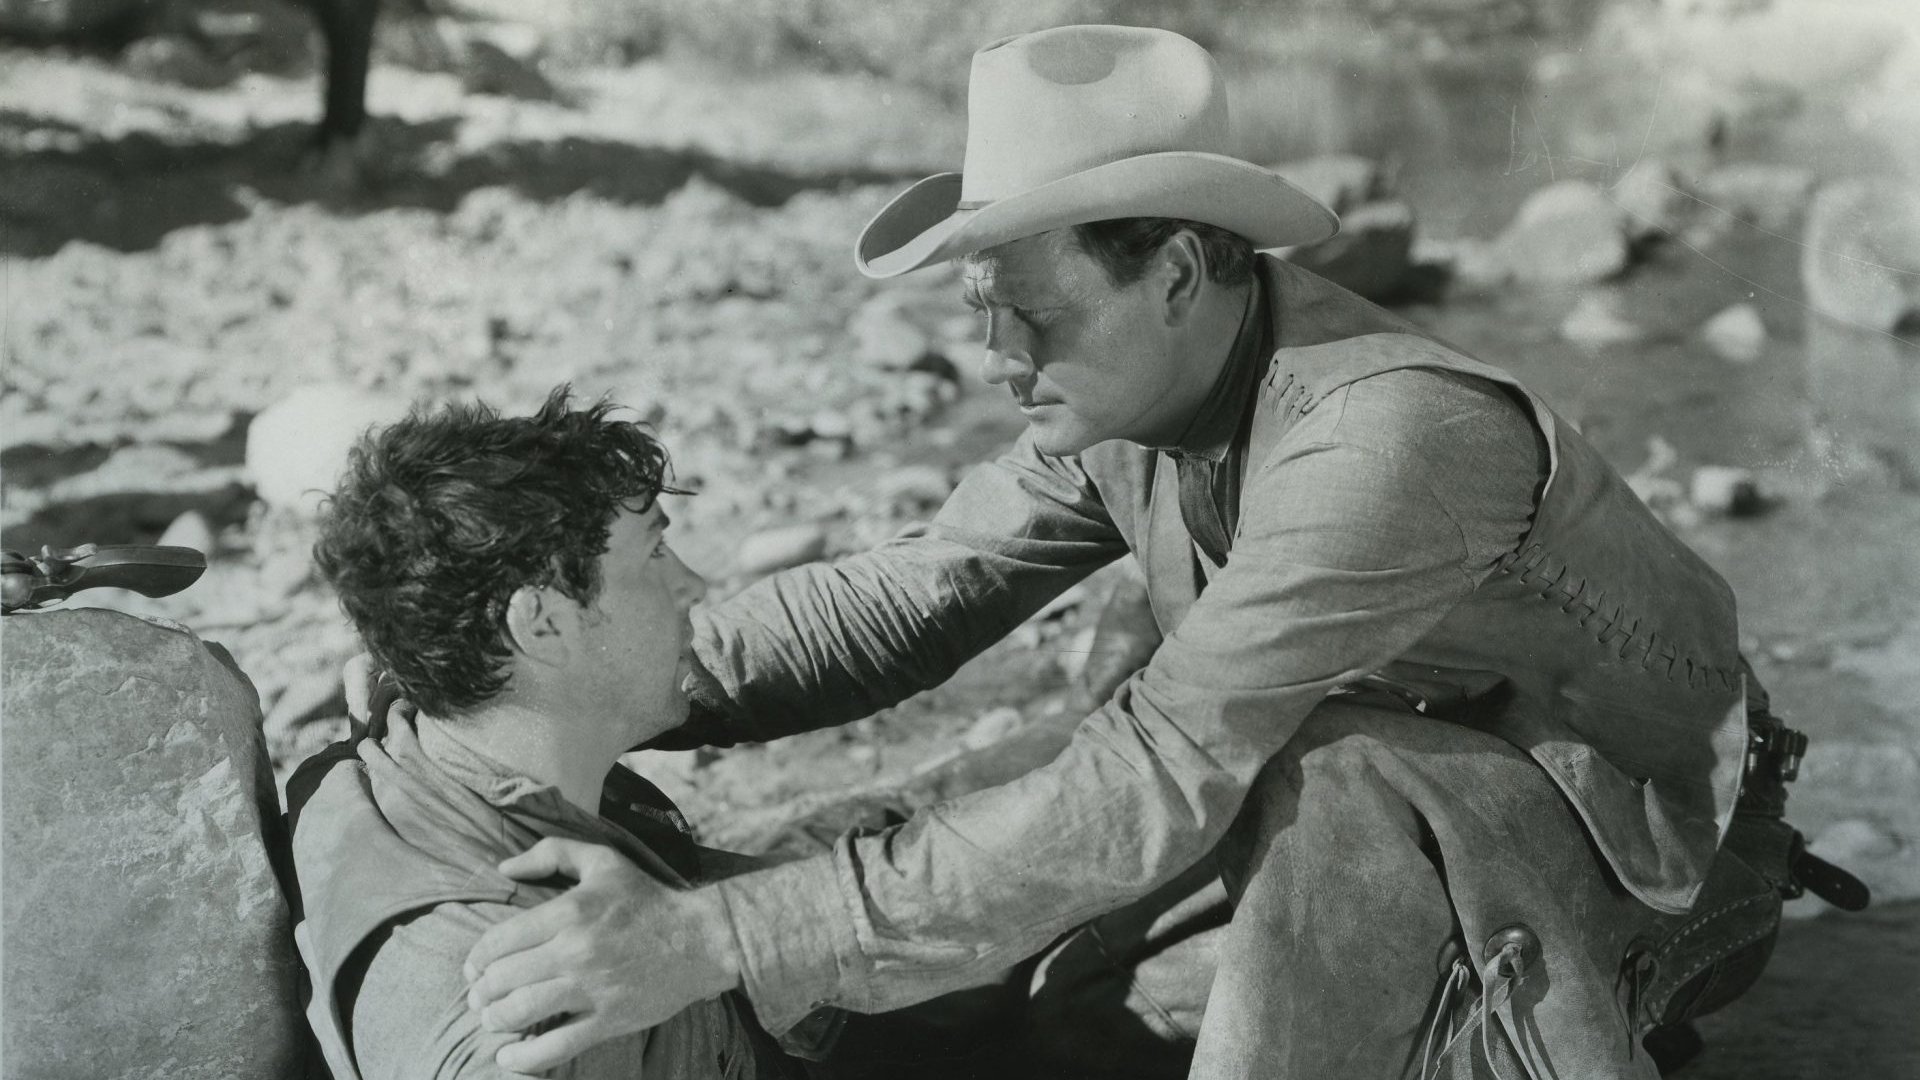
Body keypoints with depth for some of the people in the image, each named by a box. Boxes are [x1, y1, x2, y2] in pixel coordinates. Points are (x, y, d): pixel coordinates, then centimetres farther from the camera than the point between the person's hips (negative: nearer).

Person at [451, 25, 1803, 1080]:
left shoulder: (1387, 435, -37)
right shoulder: (1126, 395, -10)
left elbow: (1149, 787, -41)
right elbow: (906, 596, -9)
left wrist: (719, 940, -45)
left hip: (1637, 844, -7)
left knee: (1332, 786, -36)